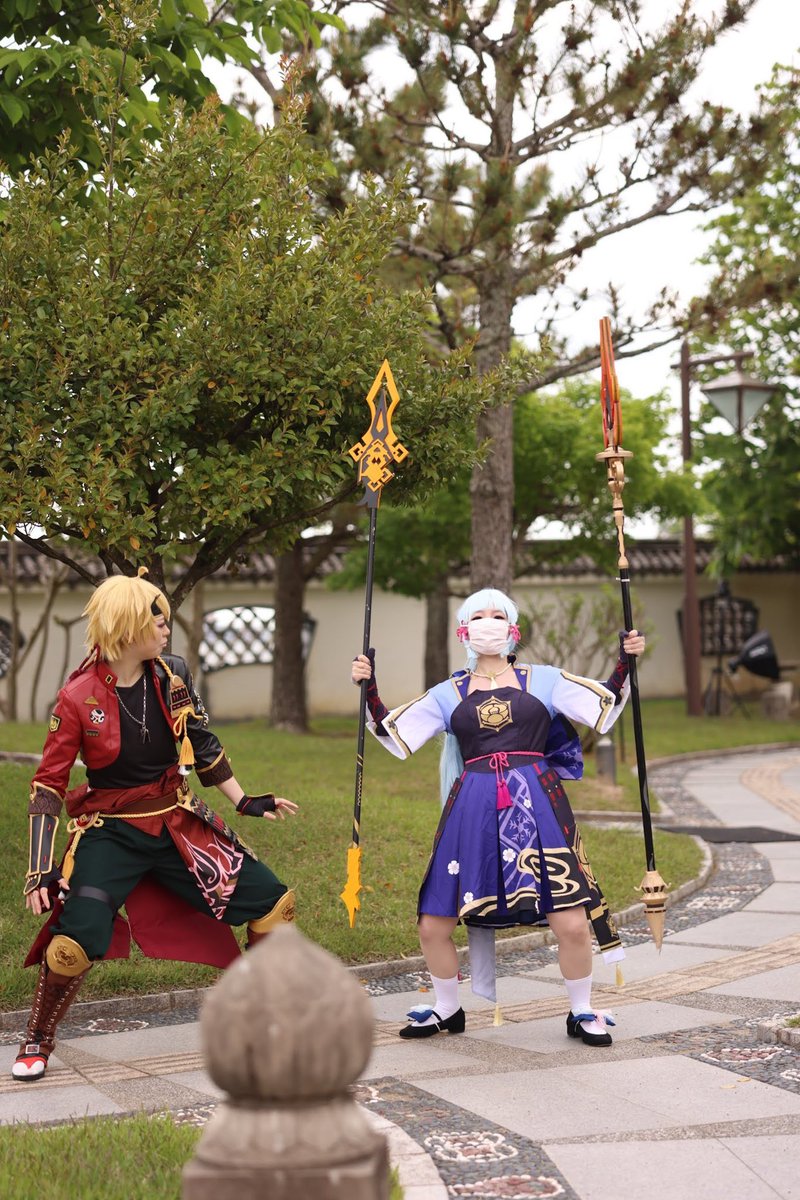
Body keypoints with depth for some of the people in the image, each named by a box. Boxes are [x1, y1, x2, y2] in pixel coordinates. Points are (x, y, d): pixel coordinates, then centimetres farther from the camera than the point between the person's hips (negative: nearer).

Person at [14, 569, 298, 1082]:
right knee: (75, 940, -25)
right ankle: (38, 1043, 0)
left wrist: (246, 802, 14)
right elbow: (49, 784, -10)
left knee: (274, 903, 1)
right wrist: (41, 869, -15)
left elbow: (203, 746, 12)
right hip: (111, 831, -5)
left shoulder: (172, 676, -3)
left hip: (177, 824, 5)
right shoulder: (80, 697, -15)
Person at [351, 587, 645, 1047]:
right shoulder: (448, 694, 14)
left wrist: (624, 662, -6)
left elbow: (605, 711, 6)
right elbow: (396, 738, 10)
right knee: (433, 924, 2)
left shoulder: (543, 680, 10)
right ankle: (449, 1010, 27)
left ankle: (582, 1013, 14)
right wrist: (370, 688, 1)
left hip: (536, 803, -2)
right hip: (473, 809, 2)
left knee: (573, 923, -9)